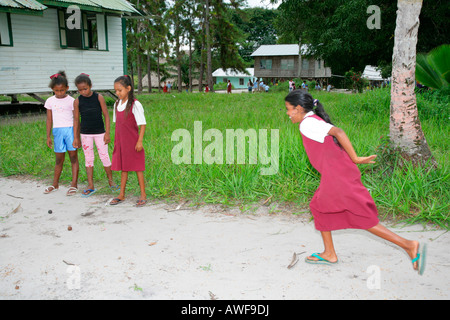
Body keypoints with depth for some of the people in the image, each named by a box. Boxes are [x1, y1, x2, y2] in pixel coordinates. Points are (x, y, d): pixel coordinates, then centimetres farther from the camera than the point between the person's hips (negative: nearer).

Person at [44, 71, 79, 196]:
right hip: (57, 131, 3)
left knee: (73, 157, 0)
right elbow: (49, 119, 11)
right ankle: (55, 184, 22)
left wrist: (76, 136, -7)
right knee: (59, 159, 10)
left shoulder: (71, 101, -3)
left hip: (70, 130, -3)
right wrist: (48, 136, 10)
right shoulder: (50, 101, 6)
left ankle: (74, 184, 5)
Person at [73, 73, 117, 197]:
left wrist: (107, 133, -7)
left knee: (105, 156, 2)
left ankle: (111, 181, 20)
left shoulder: (99, 98, -7)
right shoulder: (77, 101, -2)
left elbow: (106, 115, -4)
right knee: (88, 159, 6)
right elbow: (76, 120, 3)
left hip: (99, 133, -2)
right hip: (85, 134, 2)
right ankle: (90, 186, 12)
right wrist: (76, 138, 3)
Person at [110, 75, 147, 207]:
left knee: (137, 168, 2)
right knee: (123, 168, 13)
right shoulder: (117, 104, 7)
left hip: (133, 143, -6)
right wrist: (116, 141, 15)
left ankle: (143, 195, 11)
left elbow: (142, 124, -12)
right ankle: (121, 195, 22)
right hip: (120, 142, 6)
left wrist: (139, 141, -16)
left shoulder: (135, 105, -13)